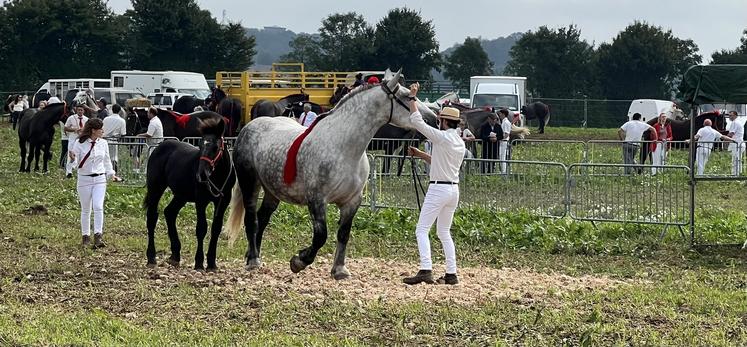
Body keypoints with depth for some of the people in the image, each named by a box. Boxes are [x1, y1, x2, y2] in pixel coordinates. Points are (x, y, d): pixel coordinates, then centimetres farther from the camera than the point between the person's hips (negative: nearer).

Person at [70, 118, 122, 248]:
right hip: (84, 179, -2)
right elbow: (76, 164, -6)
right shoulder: (80, 143, -8)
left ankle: (98, 236, -15)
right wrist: (73, 159, -27)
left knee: (98, 207, -13)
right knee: (85, 210, 7)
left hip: (100, 179, 2)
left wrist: (111, 174, 8)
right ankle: (86, 236, 19)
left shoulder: (103, 143, 3)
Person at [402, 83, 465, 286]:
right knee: (444, 232, 16)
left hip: (438, 189, -8)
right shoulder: (461, 143, 13)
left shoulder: (442, 137, -13)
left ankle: (425, 270, -20)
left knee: (422, 230, -8)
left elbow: (417, 121, -13)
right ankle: (451, 274, 12)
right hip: (454, 189, 9)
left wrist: (412, 97, -5)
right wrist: (419, 154, 22)